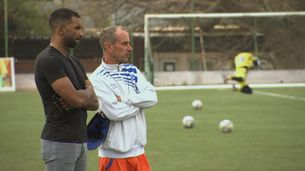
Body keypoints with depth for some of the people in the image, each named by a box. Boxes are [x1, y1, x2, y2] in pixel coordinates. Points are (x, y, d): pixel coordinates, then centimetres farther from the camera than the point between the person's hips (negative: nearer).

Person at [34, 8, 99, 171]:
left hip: (80, 140, 9)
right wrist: (88, 92, 0)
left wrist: (80, 97, -11)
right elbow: (76, 98, -22)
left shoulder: (74, 62, 15)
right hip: (60, 143, -9)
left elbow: (95, 101, 10)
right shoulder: (48, 60, -15)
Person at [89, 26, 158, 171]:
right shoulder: (97, 79, -10)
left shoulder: (132, 71, 11)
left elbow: (152, 97, -1)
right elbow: (115, 112, -19)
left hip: (138, 152, 6)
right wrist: (139, 102, -3)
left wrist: (124, 99, -14)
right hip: (113, 155, -6)